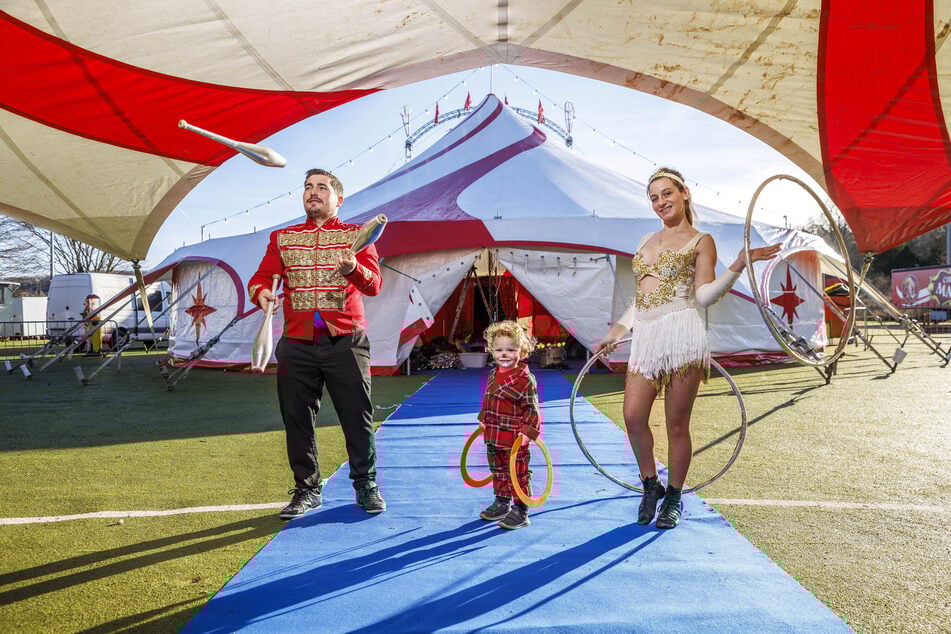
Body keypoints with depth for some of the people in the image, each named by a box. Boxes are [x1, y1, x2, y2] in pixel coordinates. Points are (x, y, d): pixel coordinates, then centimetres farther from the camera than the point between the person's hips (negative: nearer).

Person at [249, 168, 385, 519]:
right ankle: (306, 490, 22)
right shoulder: (282, 238, 15)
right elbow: (261, 277, 6)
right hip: (297, 344, 2)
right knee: (297, 419, 6)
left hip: (345, 342, -2)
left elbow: (374, 284, -5)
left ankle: (366, 486, 19)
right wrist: (261, 293, -17)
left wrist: (354, 269, -27)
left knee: (357, 417, 1)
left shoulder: (356, 235, 8)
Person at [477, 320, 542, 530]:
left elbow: (531, 408, -16)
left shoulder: (525, 379, -16)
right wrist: (484, 420, 19)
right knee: (498, 472, 21)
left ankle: (521, 512, 16)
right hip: (493, 436, 8)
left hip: (515, 438, -7)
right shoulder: (493, 375, 6)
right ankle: (502, 503, 38)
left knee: (518, 475, 4)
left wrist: (527, 432, -22)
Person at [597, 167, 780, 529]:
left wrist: (738, 266, -14)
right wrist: (620, 327, 16)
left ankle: (673, 499, 16)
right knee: (633, 416, -4)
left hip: (681, 333, -5)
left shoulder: (700, 241, 6)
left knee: (677, 423, 0)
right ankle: (650, 486, 18)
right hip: (645, 336, 5)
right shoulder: (647, 240, 21)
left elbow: (704, 296, -4)